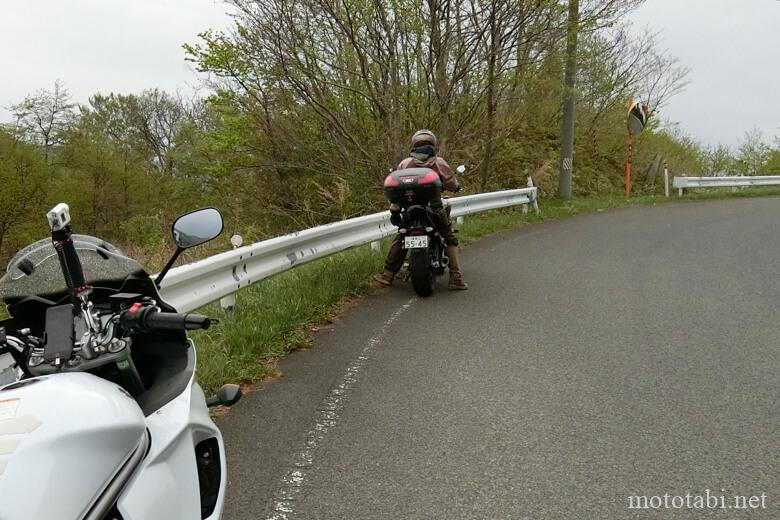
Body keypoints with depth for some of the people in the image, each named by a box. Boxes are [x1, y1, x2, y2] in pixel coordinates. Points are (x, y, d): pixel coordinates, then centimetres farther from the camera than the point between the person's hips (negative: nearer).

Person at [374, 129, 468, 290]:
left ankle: (387, 275, 16)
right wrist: (456, 186, 25)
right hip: (435, 209, -2)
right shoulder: (439, 162, 1)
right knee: (450, 239, 11)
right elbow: (452, 185, 1)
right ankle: (456, 278, 1)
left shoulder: (405, 163, 7)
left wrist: (394, 210, 7)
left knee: (399, 239, 18)